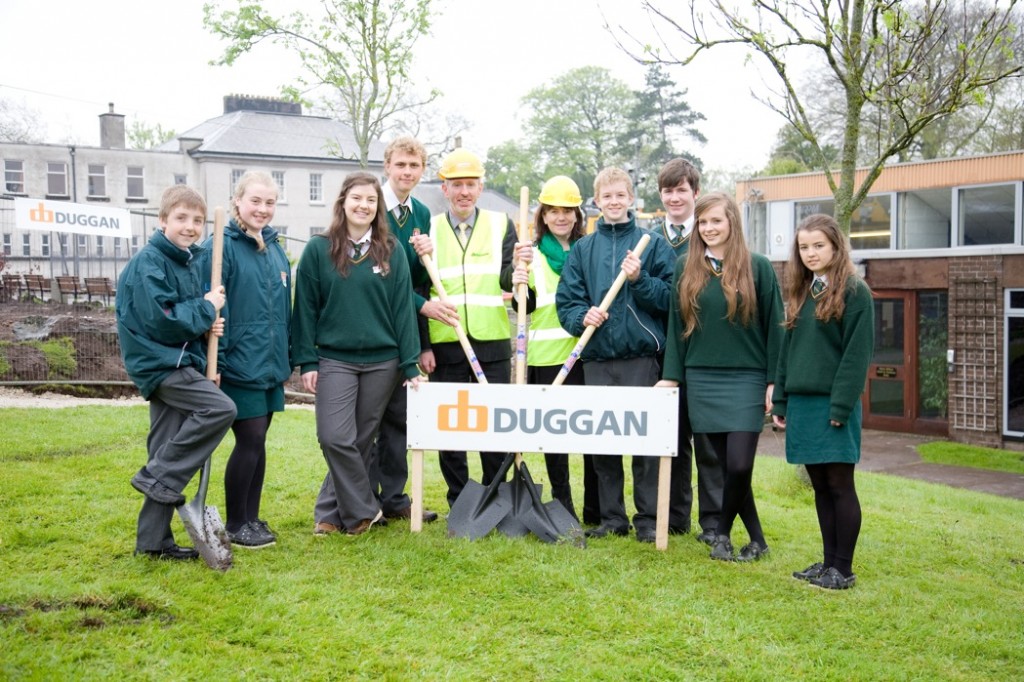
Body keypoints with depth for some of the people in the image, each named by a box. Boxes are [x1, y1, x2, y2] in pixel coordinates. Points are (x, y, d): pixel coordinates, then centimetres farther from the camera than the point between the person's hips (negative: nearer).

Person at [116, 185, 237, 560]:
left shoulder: (189, 263, 14)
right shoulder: (148, 263, -13)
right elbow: (160, 320, -21)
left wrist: (208, 324, -2)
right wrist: (206, 309, -11)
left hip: (178, 362, 9)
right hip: (160, 363, -9)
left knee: (170, 454, 8)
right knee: (220, 408, -23)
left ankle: (154, 540, 14)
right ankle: (158, 477, -12)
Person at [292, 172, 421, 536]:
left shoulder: (392, 251, 4)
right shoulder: (318, 250, 1)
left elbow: (403, 308, 2)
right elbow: (305, 308, 1)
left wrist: (410, 365, -2)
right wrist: (306, 361, -4)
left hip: (382, 361, 1)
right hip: (334, 359, -1)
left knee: (363, 440, 6)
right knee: (335, 438, -11)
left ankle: (334, 511, 19)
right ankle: (363, 509, 5)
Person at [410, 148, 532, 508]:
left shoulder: (501, 224, 6)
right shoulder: (428, 228, 7)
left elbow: (507, 282, -1)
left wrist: (517, 265, -22)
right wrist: (420, 259, -13)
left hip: (492, 342, 0)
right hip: (445, 342, 1)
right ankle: (459, 503, 19)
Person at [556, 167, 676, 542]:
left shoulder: (653, 244, 5)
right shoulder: (582, 249, 12)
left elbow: (671, 298, 0)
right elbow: (565, 301, 8)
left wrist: (640, 280, -14)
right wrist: (582, 316, -11)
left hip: (641, 355, -3)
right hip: (596, 356, 3)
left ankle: (648, 519, 8)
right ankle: (611, 517, 17)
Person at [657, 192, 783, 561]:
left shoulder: (757, 267, 0)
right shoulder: (685, 268, 7)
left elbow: (773, 326, 0)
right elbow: (676, 324, 10)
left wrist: (774, 382, -4)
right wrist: (670, 375, 5)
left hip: (746, 379, -2)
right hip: (702, 379, 3)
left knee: (739, 465, -11)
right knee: (725, 465, 4)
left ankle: (723, 532, 13)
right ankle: (756, 538, 18)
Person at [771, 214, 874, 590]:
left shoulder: (854, 291, -6)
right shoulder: (801, 292, 15)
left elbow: (857, 353, -12)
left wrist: (841, 406, -17)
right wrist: (781, 401, 11)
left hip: (834, 404, -7)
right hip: (801, 402, 7)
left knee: (839, 485, -1)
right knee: (820, 486, 12)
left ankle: (843, 569, 7)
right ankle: (828, 561, 20)